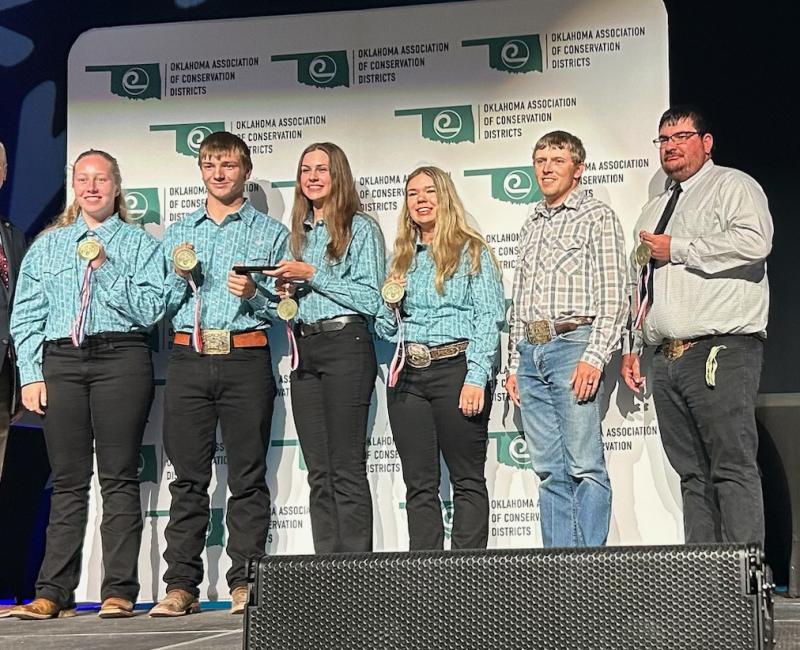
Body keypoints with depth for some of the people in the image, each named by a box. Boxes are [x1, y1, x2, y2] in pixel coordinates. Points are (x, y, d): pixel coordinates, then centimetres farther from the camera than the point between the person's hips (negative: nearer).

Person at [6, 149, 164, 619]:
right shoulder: (48, 245, 18)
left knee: (119, 477, -3)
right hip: (61, 362, 2)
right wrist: (31, 374, 3)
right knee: (68, 480, 2)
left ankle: (119, 592, -1)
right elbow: (26, 316, 13)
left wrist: (106, 268, -8)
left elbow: (150, 309, -2)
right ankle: (55, 593, 3)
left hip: (121, 357, -2)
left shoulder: (139, 243, 10)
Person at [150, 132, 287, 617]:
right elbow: (162, 307, 14)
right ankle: (181, 586, 4)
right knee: (189, 477, 2)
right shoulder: (178, 234, 18)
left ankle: (245, 584, 2)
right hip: (188, 359, 2)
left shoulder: (271, 232, 10)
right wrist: (180, 276, -4)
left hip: (246, 359, -2)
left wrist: (254, 294, -14)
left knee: (248, 477, -2)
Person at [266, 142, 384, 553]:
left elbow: (370, 299, -8)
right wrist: (284, 290, 4)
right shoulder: (298, 233, 20)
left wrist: (312, 276, -10)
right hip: (304, 350, 7)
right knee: (319, 474, 5)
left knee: (346, 469, -8)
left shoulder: (360, 228, 0)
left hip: (345, 345, -7)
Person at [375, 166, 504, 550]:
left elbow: (490, 317, -6)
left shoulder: (471, 251, 3)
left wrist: (476, 377, -16)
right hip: (408, 375, 5)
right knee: (419, 485, 4)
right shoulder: (402, 258, 18)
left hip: (456, 368, -5)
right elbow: (386, 328, 21)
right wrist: (390, 300, 0)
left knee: (467, 480, -2)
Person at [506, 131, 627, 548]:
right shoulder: (532, 225, 22)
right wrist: (514, 364, 16)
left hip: (573, 345, -6)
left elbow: (612, 295, -7)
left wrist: (594, 357, -16)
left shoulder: (597, 217, 2)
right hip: (530, 352, 6)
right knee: (549, 469, 6)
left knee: (584, 465, -8)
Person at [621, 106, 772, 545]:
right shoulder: (654, 208, 27)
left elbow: (754, 242, -16)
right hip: (667, 358, 7)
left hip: (722, 349, -7)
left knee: (733, 467, -11)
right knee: (691, 472, 5)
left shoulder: (732, 186, 4)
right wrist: (632, 347, 21)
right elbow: (638, 284, 29)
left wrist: (678, 249, -9)